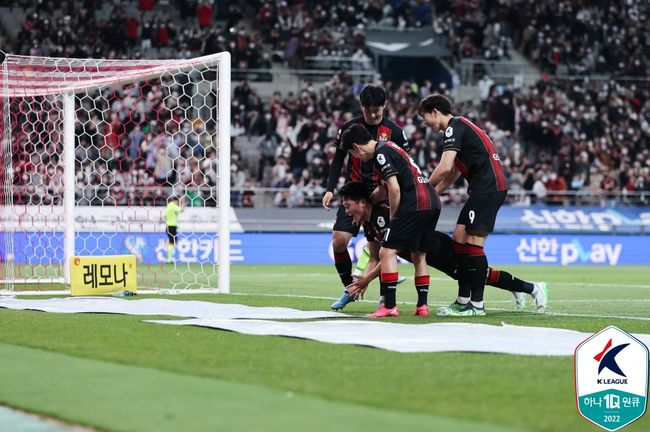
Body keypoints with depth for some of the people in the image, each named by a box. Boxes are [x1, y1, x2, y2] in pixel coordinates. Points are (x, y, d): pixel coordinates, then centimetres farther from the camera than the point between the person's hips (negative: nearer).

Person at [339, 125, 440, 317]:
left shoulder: (381, 153, -7)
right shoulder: (389, 148, 23)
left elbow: (395, 189, -14)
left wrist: (393, 217, -2)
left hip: (414, 204, -10)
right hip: (432, 202, 10)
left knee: (387, 251, -6)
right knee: (418, 255, 18)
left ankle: (390, 306, -10)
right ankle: (422, 305, 17)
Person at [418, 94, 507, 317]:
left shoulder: (454, 127, -8)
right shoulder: (459, 127, 23)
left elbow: (445, 167, -19)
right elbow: (453, 173, 27)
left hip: (488, 188, -10)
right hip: (483, 189, 10)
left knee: (473, 242, -9)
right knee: (459, 238, 9)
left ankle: (476, 304, -7)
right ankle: (463, 300, 11)